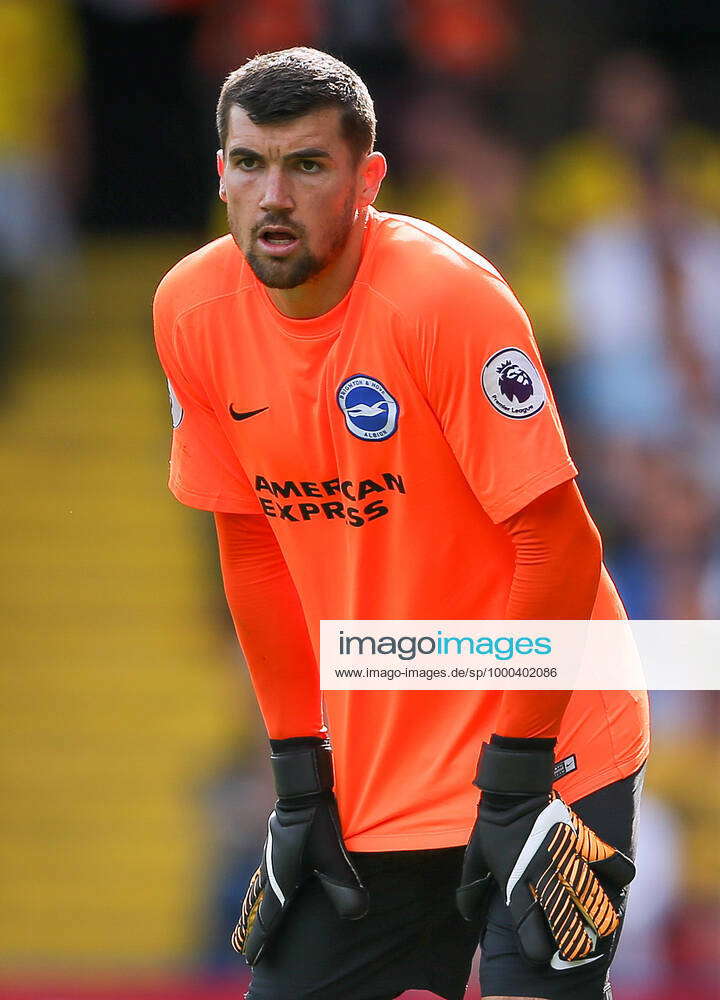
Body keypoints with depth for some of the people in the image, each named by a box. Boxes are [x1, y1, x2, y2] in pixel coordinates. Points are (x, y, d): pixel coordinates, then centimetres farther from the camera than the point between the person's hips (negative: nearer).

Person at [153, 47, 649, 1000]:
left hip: (548, 754, -5)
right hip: (366, 771, 5)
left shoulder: (448, 295, -20)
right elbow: (251, 542, 7)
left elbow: (560, 546, -18)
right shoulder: (192, 310, -3)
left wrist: (514, 783, -17)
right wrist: (299, 772, 6)